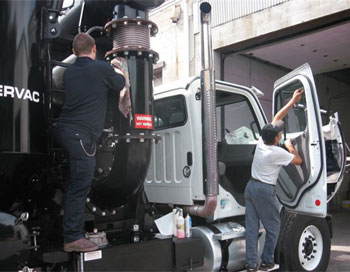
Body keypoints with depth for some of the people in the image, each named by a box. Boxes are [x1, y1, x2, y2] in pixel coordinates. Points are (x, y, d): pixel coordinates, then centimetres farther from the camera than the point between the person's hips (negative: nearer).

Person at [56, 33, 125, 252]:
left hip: (66, 129, 8)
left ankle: (72, 233, 26)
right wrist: (120, 75, 35)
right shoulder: (102, 68, -5)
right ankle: (73, 238, 0)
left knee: (76, 184, 18)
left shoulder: (69, 72, 14)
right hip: (82, 134, -8)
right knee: (80, 185, -5)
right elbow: (119, 85, 11)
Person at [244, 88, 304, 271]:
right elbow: (299, 161, -1)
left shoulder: (261, 142, 2)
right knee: (273, 226, 8)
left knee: (251, 226, 6)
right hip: (265, 190, -7)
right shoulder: (278, 153, -17)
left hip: (251, 186, 7)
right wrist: (290, 147, 14)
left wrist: (292, 102, 15)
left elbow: (276, 118, 12)